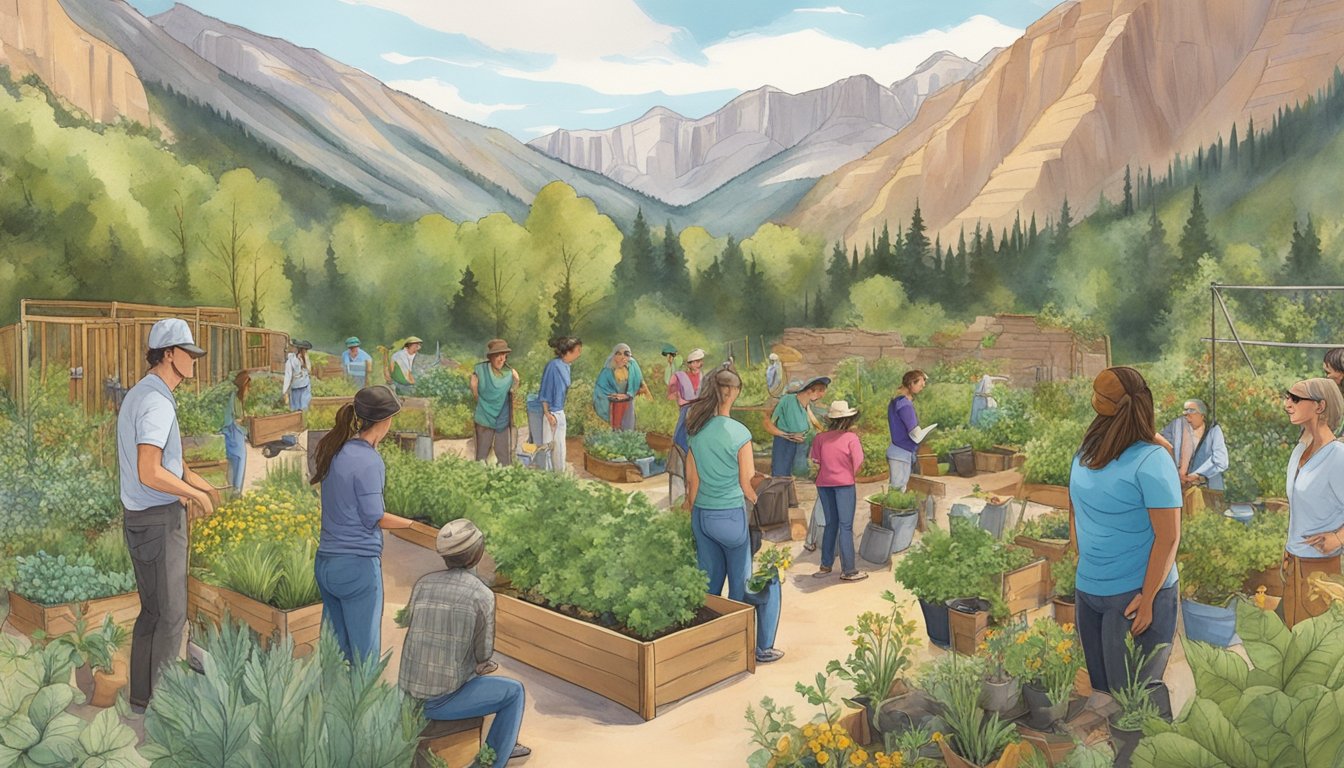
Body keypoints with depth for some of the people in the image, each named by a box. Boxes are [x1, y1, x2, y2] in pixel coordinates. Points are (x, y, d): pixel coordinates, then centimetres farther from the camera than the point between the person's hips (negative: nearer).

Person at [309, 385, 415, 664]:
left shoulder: (335, 451, 6)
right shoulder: (368, 461, -17)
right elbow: (373, 517, -13)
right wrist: (412, 524, -3)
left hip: (325, 562, 8)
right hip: (359, 565, -8)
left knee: (334, 645, 16)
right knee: (365, 650, 3)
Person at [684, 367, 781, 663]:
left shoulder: (697, 430, 2)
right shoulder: (739, 433, -15)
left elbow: (692, 480, 7)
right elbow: (747, 485, -10)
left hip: (702, 516, 5)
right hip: (730, 516, -5)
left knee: (709, 581, 15)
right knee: (740, 583, 8)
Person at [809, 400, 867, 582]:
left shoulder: (820, 438, 1)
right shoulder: (851, 437, -8)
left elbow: (816, 463, 1)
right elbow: (859, 463, -9)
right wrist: (850, 475, 8)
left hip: (824, 484, 4)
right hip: (844, 484, -4)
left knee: (831, 524, 16)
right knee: (846, 527, 1)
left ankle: (825, 565, 21)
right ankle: (848, 571, 3)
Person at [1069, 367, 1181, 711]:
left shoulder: (1151, 461, -16)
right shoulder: (1085, 454, 3)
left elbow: (1168, 537, -17)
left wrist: (1147, 599, -17)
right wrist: (1083, 572, 12)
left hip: (1135, 594, -6)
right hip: (1087, 591, 6)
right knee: (1100, 688, 18)